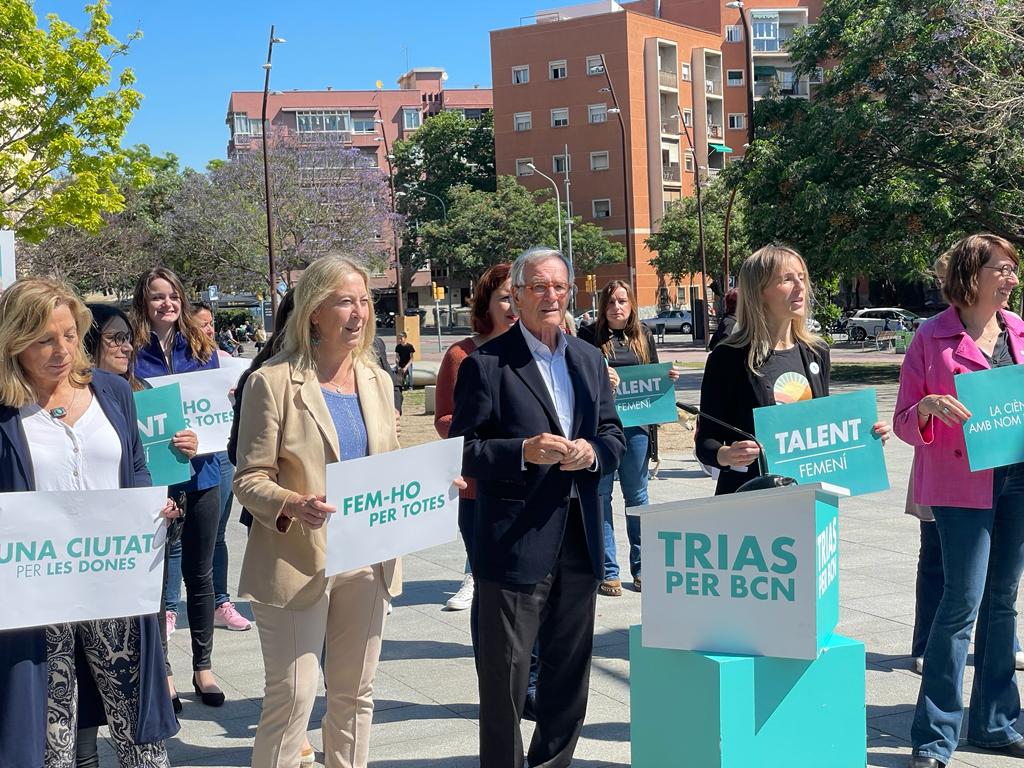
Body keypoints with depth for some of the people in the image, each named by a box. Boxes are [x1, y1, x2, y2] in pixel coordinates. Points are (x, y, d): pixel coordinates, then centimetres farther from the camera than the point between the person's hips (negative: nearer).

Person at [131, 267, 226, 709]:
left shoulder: (204, 351, 7)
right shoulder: (134, 354, -3)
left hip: (201, 473, 3)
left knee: (199, 574, 11)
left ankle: (203, 666, 23)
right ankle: (160, 670, 19)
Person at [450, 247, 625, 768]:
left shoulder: (589, 359, 12)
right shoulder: (486, 364, -7)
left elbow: (613, 433, 15)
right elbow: (464, 452, -9)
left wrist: (592, 451, -7)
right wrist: (524, 452, -24)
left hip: (578, 538, 6)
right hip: (514, 542, -6)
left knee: (570, 668, 17)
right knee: (505, 675, 2)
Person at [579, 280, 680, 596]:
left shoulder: (643, 335, 10)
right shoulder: (589, 335, -1)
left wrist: (668, 377, -2)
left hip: (636, 424, 3)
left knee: (637, 496, 10)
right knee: (600, 496, 1)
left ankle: (641, 568, 20)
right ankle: (607, 572, 8)